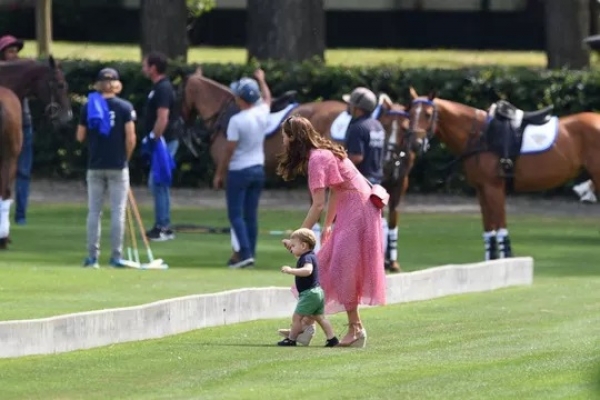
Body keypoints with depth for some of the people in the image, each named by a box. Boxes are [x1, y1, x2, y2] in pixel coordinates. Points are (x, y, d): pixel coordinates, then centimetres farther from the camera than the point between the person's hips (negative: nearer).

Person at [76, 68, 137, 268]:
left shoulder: (87, 107, 1)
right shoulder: (125, 107, -5)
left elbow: (80, 137, 4)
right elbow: (130, 138, -10)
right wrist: (126, 158, 5)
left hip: (95, 166, 2)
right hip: (118, 166, -2)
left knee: (94, 212, 7)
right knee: (118, 212, 2)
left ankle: (92, 256, 5)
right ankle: (116, 256, 1)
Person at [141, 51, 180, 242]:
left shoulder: (163, 89, -18)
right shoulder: (160, 87, 14)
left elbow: (162, 119, -24)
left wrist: (154, 141, -23)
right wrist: (152, 140, 21)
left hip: (163, 141, -10)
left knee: (157, 183, -9)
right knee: (159, 183, 13)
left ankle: (163, 228, -7)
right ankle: (163, 227, 18)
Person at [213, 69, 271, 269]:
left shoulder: (236, 121, -20)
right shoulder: (262, 114, -2)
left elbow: (229, 150, -17)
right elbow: (267, 98, 24)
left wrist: (219, 174, -6)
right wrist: (261, 80, 41)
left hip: (239, 171, -6)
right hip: (258, 170, 6)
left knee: (236, 214, -2)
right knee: (251, 214, 12)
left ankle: (245, 254, -14)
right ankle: (250, 254, 14)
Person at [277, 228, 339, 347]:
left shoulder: (306, 258, -17)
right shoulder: (311, 256, 14)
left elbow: (307, 270, -38)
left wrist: (291, 270, -40)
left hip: (309, 293, -10)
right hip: (318, 292, 10)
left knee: (296, 317, -3)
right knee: (319, 317, 12)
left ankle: (291, 339, 2)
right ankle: (332, 338, 8)